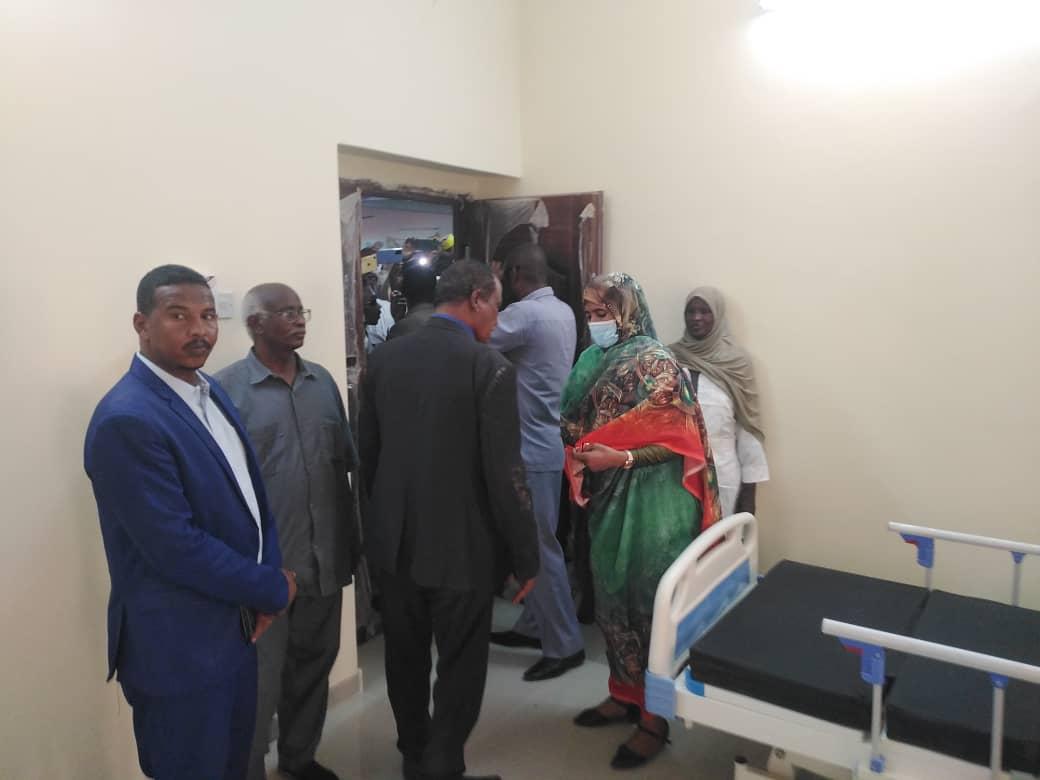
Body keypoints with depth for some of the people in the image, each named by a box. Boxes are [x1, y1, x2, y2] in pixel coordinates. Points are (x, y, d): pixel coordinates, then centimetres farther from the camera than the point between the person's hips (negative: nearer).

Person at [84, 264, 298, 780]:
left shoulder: (209, 391, 5)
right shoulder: (127, 420, -23)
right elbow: (175, 545, -26)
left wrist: (267, 579, -4)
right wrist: (272, 588, -15)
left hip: (235, 619, 8)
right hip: (177, 641, -8)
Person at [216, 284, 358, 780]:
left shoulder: (322, 381, 5)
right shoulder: (226, 388, -10)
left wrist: (350, 541, 9)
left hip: (324, 557, 5)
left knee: (315, 661, 20)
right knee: (262, 677, 8)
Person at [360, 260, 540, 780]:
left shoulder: (383, 358, 0)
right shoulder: (490, 367, -17)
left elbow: (366, 451, 7)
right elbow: (505, 475, -17)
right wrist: (526, 557, -6)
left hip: (393, 542, 6)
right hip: (462, 547, -6)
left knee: (405, 659, 23)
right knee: (460, 668, 13)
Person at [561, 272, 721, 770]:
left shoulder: (656, 361, -13)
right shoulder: (594, 361, 8)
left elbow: (678, 438, -15)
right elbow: (578, 425, 16)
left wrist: (620, 457, -24)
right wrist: (580, 454, -5)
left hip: (649, 504, -7)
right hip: (607, 500, 7)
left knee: (651, 601, 3)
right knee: (612, 599, 16)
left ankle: (655, 716, 18)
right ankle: (624, 694, 35)